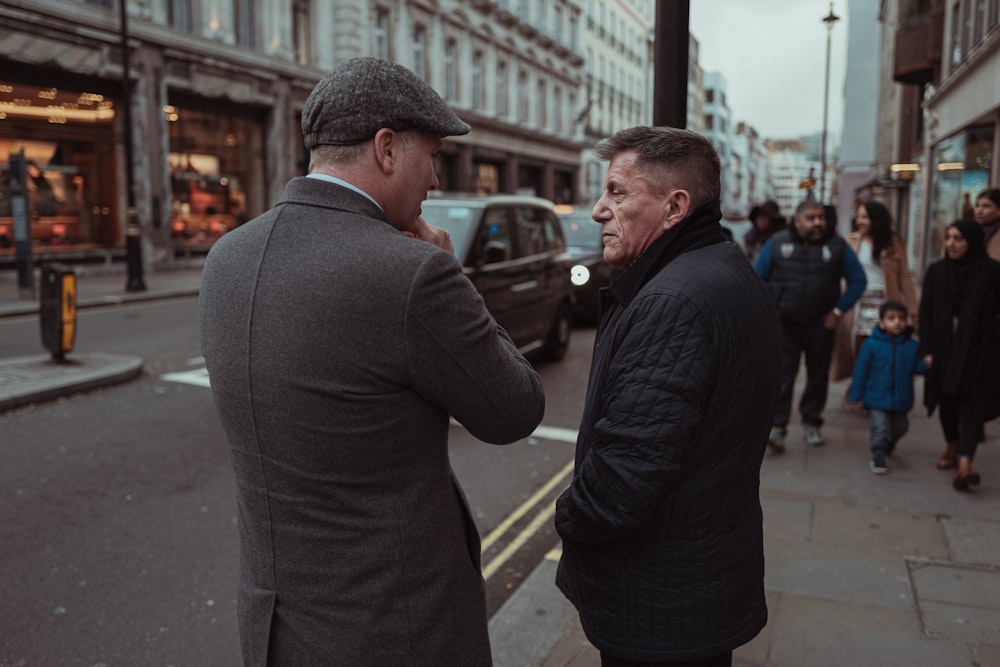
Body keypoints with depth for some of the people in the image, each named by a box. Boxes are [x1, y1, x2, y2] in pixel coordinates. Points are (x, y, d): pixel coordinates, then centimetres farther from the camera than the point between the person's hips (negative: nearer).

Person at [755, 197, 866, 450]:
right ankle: (777, 426, -5)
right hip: (784, 323, -1)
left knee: (818, 376, 10)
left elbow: (858, 280, 3)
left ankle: (811, 422, 25)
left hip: (820, 325, 2)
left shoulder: (837, 245, -1)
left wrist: (838, 311, -3)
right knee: (782, 375, -7)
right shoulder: (777, 243, -3)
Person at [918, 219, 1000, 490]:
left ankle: (964, 463, -17)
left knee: (971, 402, -9)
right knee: (947, 400, 13)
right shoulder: (936, 271, 2)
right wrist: (927, 350, -2)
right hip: (943, 347, 3)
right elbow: (926, 312, 3)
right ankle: (952, 447, 35)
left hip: (977, 349, -3)